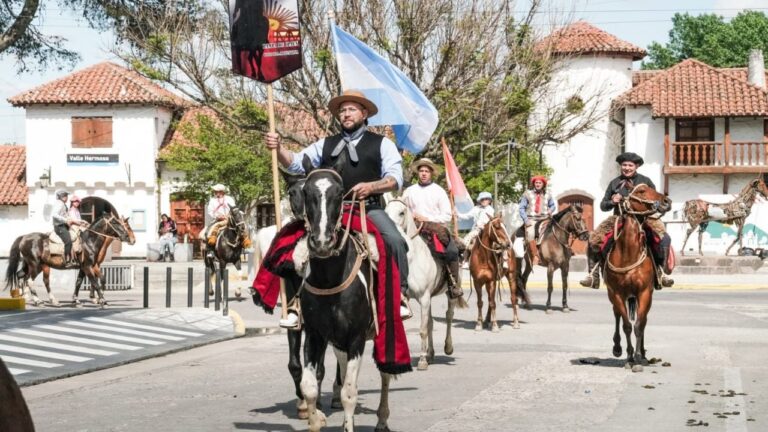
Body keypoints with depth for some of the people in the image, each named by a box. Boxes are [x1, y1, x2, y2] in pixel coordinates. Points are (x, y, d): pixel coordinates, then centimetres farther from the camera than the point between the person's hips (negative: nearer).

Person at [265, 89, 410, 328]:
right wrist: (278, 149, -8)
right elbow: (296, 163, 12)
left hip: (369, 209, -2)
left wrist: (371, 186, -16)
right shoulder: (326, 145, 19)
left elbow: (395, 179, 3)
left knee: (395, 241, -28)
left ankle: (400, 294, -16)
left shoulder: (382, 144, 12)